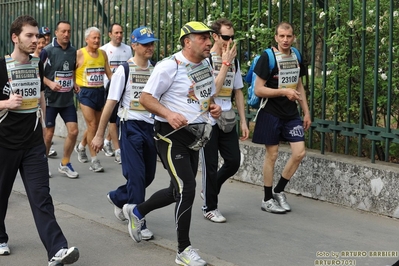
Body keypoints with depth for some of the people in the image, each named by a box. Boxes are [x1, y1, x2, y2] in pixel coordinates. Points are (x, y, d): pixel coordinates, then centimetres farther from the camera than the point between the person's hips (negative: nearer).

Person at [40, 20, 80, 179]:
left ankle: (65, 164, 17)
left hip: (68, 99, 5)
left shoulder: (73, 51, 4)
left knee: (73, 131, 0)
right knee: (48, 133, 2)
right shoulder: (47, 51, -12)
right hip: (50, 99, -5)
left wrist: (74, 83, 4)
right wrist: (50, 83, -22)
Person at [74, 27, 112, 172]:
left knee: (95, 125, 14)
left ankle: (81, 147, 40)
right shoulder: (79, 54, -8)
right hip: (86, 92, -6)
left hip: (100, 92, 6)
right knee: (92, 125, -9)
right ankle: (94, 160, -4)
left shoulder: (103, 54, 8)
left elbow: (109, 74, 13)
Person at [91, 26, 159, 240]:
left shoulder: (156, 71, 6)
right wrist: (99, 135, -5)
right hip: (132, 126, -5)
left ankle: (118, 198, 37)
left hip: (151, 126, 6)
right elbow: (110, 104, -6)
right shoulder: (124, 71, -7)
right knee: (136, 175, -5)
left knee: (148, 175, 12)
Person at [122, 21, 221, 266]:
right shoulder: (170, 66, -15)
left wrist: (213, 107, 2)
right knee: (186, 190, -13)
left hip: (195, 136, 9)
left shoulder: (206, 65, 11)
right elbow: (145, 98, -15)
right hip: (171, 136, -8)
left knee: (179, 191, 15)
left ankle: (136, 212, 39)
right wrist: (169, 114, -30)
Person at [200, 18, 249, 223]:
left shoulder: (233, 61, 9)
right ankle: (210, 207, 16)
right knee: (211, 164, 1)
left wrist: (243, 121, 10)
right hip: (209, 119, -6)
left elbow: (238, 91, 14)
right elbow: (212, 89, -20)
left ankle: (209, 191, 31)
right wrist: (225, 63, -18)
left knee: (233, 161, 6)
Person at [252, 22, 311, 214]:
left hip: (291, 114, 6)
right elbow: (258, 90, -15)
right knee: (272, 154, 1)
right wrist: (284, 92, -22)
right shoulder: (267, 57, -11)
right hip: (271, 113, -6)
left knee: (299, 153, -1)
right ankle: (267, 199, 14)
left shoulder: (296, 57, 8)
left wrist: (306, 112, 14)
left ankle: (279, 191, 18)